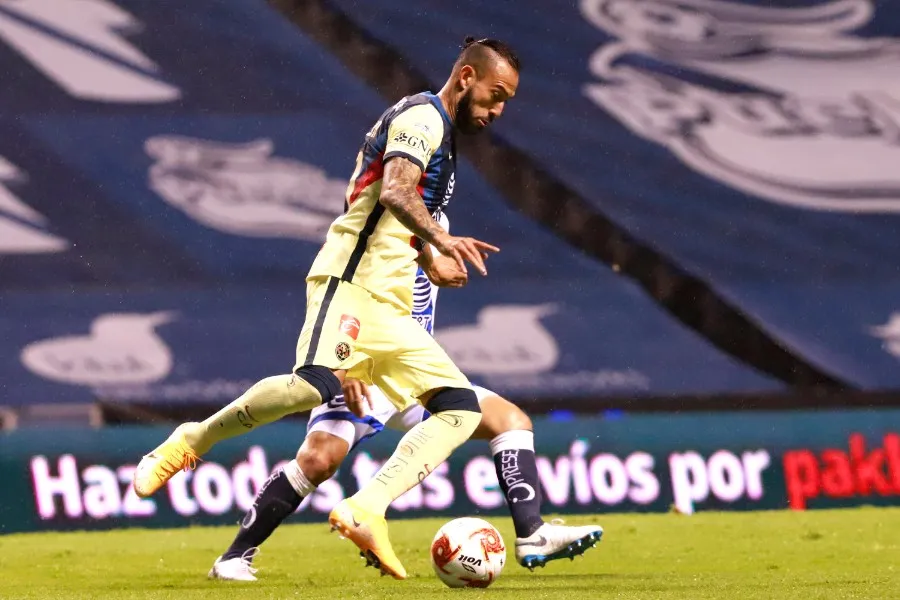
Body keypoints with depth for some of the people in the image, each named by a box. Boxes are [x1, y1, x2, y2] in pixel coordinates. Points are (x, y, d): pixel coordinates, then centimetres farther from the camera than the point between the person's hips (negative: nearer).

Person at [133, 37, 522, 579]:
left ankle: (365, 511, -17)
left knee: (462, 410, -5)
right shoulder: (422, 116, -4)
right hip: (350, 283, -10)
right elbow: (395, 191, -25)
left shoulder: (444, 141, 26)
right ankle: (192, 443, -8)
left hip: (389, 311, 10)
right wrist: (440, 239, -40)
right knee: (314, 386, -31)